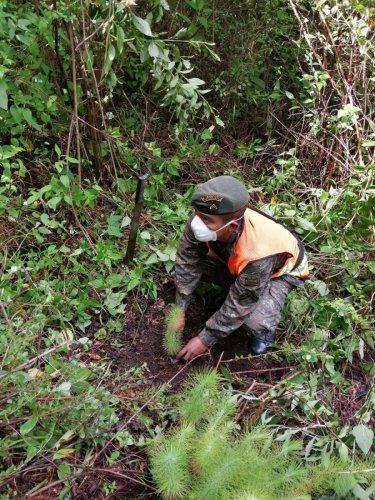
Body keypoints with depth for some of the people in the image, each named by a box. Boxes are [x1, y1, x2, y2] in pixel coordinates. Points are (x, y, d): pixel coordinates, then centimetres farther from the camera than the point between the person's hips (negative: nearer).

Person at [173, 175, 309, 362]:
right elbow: (187, 263, -20)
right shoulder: (202, 219, -34)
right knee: (192, 259, -16)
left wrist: (205, 340, -22)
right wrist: (179, 310, -19)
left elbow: (238, 307, -32)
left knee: (255, 322, -31)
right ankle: (235, 286, 9)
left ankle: (264, 329, 8)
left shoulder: (257, 254, -45)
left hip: (280, 269, -5)